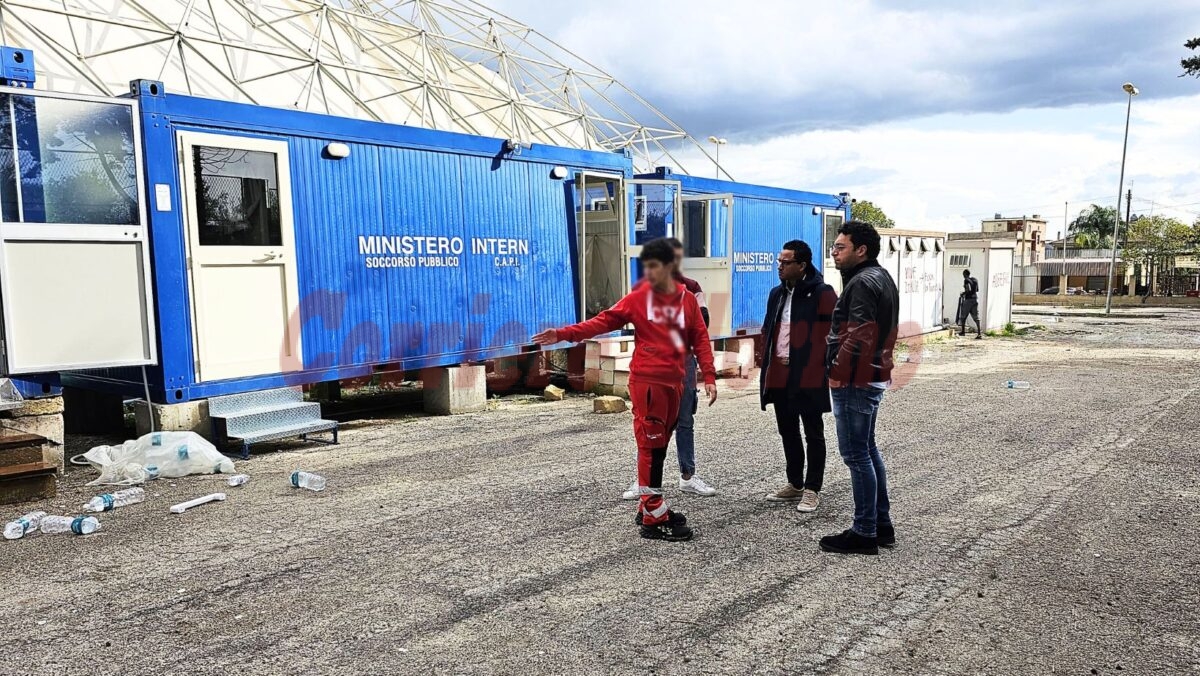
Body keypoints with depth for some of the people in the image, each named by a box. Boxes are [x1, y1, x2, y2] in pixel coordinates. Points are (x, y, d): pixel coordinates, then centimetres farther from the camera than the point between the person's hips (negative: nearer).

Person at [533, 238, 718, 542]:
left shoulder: (688, 299, 6)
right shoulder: (638, 298, -1)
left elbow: (700, 339, 7)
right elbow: (605, 320, -5)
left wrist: (709, 376, -2)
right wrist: (565, 333, -14)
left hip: (674, 382, 4)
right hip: (646, 380, -4)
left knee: (660, 444, 12)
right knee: (650, 444, -5)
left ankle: (650, 508, 23)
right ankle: (653, 519, 0)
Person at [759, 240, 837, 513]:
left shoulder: (822, 294, -9)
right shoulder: (777, 294, 13)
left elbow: (831, 334, -12)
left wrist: (819, 367, -13)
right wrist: (766, 363, 9)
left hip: (808, 378, -7)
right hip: (779, 377, 7)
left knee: (813, 434, 4)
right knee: (787, 432, 16)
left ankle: (812, 490, 13)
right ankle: (795, 484, 28)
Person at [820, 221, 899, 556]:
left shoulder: (862, 283, -17)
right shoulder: (880, 277, 16)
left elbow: (858, 337, -25)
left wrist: (837, 372, -18)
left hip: (854, 381, -11)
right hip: (874, 377, 11)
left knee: (856, 454, -4)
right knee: (868, 449, 17)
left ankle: (864, 532, 3)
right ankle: (882, 524, 26)